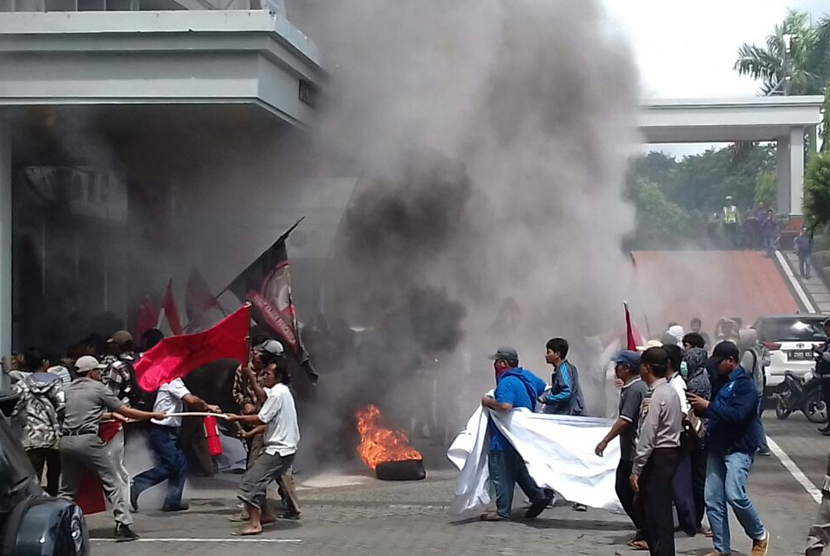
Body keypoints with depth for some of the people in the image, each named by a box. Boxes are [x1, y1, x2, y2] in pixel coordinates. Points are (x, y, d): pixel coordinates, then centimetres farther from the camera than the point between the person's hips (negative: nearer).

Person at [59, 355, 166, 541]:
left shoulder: (70, 390, 19)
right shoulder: (98, 388, 2)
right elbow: (125, 411, 3)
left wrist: (111, 414, 44)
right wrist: (153, 415, 12)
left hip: (67, 441, 6)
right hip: (87, 440, -6)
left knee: (67, 489, 13)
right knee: (112, 482, 1)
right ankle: (122, 525, -5)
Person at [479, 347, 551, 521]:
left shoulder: (507, 383, -21)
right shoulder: (527, 376, 9)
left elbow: (505, 406, -36)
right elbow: (544, 388, 24)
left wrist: (488, 401, -19)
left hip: (505, 441, -10)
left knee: (501, 474, -1)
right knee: (519, 470, 21)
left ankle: (503, 511, 3)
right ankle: (539, 495, 15)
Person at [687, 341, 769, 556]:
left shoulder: (745, 384, -12)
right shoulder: (721, 382, 13)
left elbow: (738, 415, -25)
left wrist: (707, 406, -22)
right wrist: (698, 407, 3)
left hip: (739, 448, -8)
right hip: (717, 447, 8)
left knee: (735, 495, -19)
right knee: (713, 500, 4)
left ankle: (760, 536, 3)